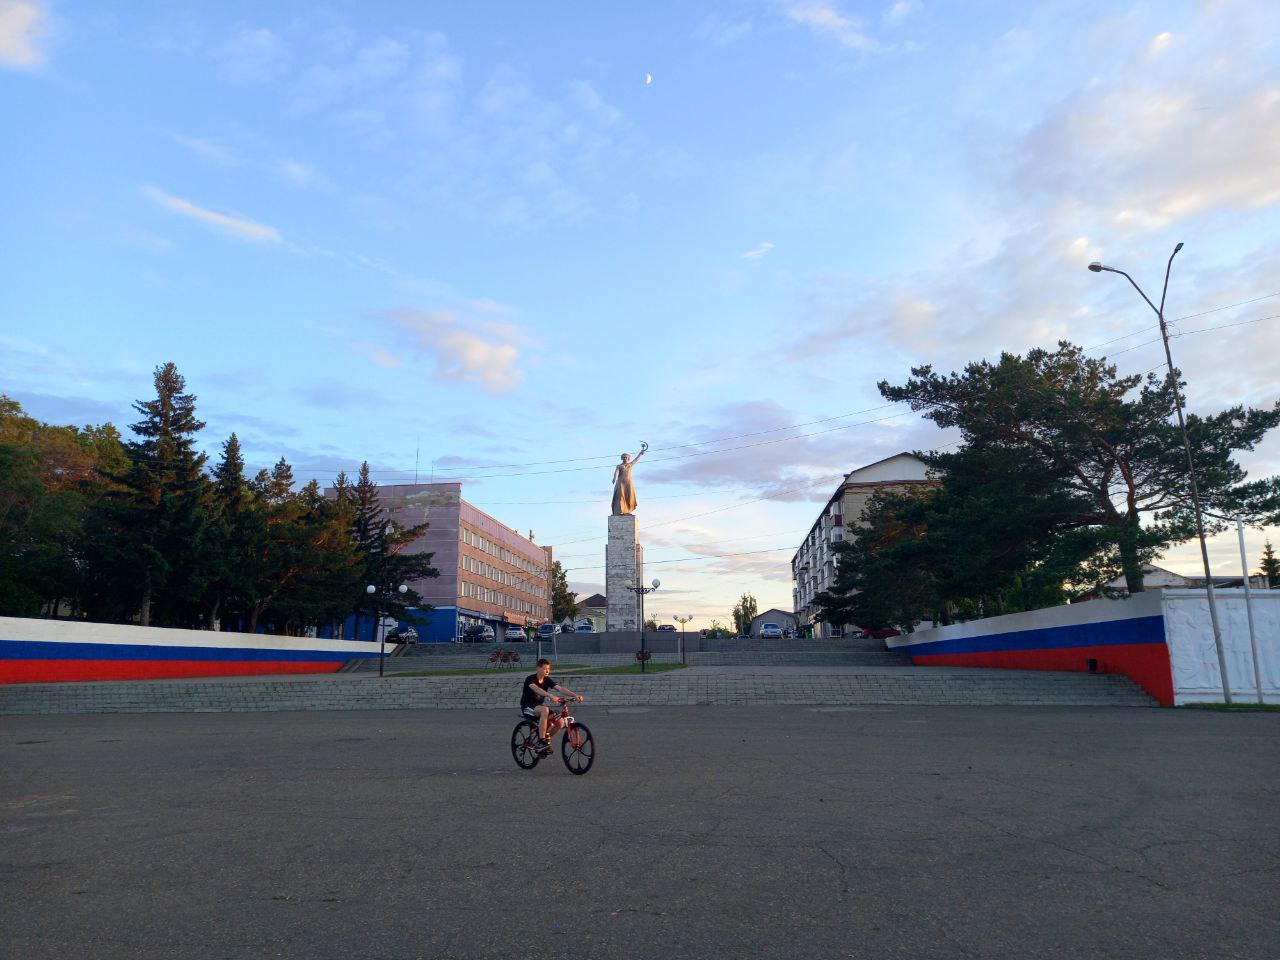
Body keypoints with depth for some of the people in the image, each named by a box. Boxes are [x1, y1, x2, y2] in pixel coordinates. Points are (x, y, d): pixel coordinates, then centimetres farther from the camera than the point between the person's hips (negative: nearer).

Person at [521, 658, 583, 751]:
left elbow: (560, 688, -11)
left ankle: (543, 740, 11)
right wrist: (550, 696, -56)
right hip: (527, 707, -6)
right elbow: (536, 689, -39)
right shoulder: (530, 679, -17)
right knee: (545, 709, -37)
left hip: (538, 706, 6)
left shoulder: (547, 680, 1)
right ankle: (541, 742, -32)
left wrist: (575, 695, -27)